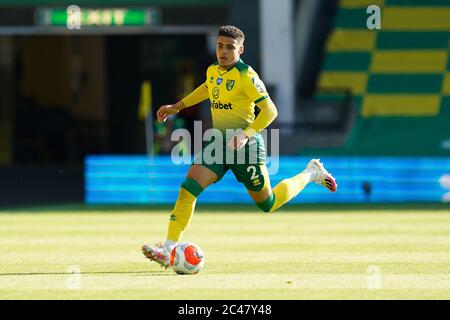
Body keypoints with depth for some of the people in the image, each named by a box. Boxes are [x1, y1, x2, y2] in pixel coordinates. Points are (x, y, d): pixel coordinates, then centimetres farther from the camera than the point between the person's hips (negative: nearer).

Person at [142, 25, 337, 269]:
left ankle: (311, 173, 32)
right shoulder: (212, 71, 6)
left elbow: (270, 111, -19)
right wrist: (177, 107, 31)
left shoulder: (246, 76, -16)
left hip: (245, 145, -6)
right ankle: (169, 249, -17)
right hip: (218, 142, 6)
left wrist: (245, 134, -30)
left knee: (268, 204, 8)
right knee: (187, 189, -14)